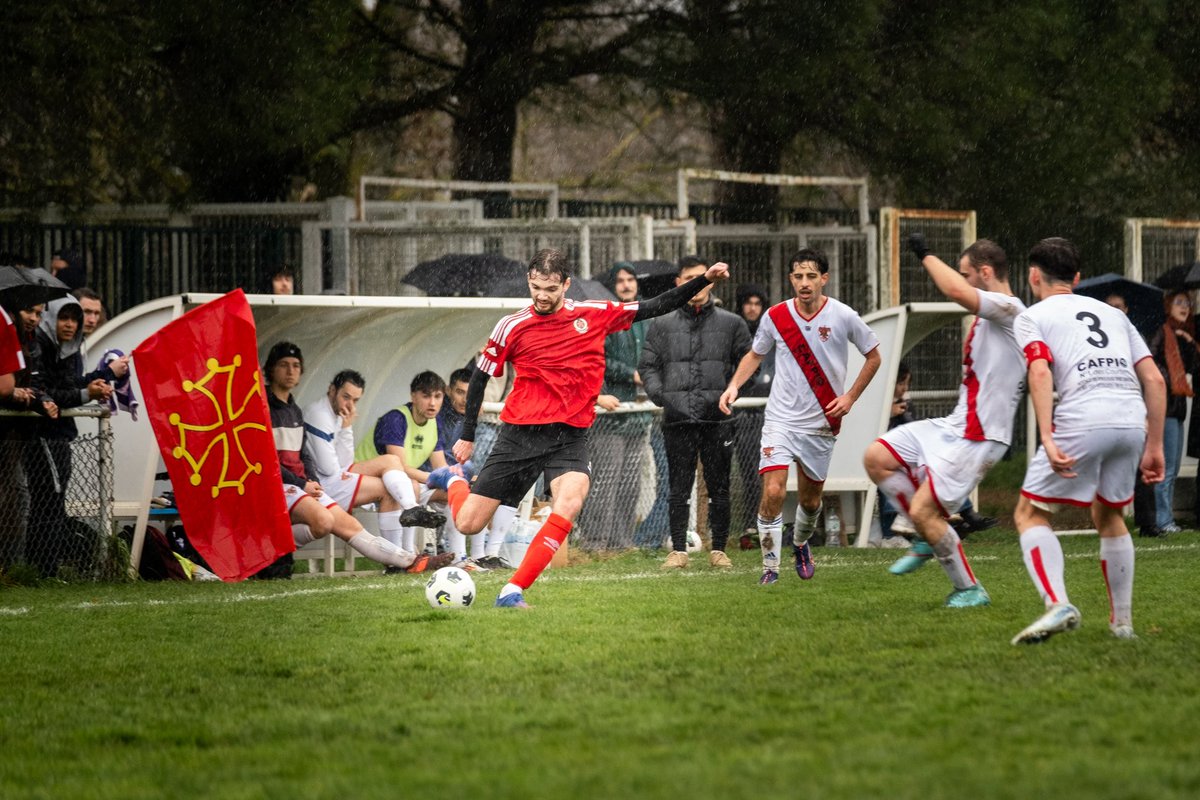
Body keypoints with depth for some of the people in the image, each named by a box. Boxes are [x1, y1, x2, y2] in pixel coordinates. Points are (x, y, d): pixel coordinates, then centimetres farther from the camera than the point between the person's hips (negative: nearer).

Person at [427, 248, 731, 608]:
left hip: (570, 437, 1)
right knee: (469, 524, 0)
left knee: (571, 501, -30)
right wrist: (467, 436, 12)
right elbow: (480, 376, 9)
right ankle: (452, 481, 38)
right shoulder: (513, 326, -2)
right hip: (520, 432, -1)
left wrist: (704, 280, 2)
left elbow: (656, 307, 10)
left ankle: (513, 592, -24)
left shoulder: (595, 315, 2)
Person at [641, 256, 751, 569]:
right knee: (679, 488, 0)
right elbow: (648, 365, 13)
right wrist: (660, 394, -4)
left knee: (719, 487, 2)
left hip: (718, 418, 0)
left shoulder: (731, 323, 10)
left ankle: (718, 549, 10)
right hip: (678, 420, 0)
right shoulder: (662, 325, 12)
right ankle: (678, 550, 4)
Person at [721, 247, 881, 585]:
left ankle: (801, 544, 43)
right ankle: (770, 567, -5)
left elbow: (873, 357, 6)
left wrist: (850, 397, -2)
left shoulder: (843, 316, -7)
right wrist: (734, 386, -2)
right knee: (773, 493, -16)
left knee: (811, 499, 11)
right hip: (780, 420, -1)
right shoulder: (776, 316, -4)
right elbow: (755, 355, 14)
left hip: (822, 423, 1)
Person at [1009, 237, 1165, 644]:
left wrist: (1047, 439, -17)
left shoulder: (1033, 317, 13)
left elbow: (1040, 372, -8)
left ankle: (1058, 605, -14)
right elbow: (1154, 380, 18)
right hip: (1132, 420, 5)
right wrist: (1154, 447, 21)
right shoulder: (1112, 314, 27)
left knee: (1030, 514, 7)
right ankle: (1122, 621, 25)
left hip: (1082, 420, -5)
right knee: (1109, 516, 26)